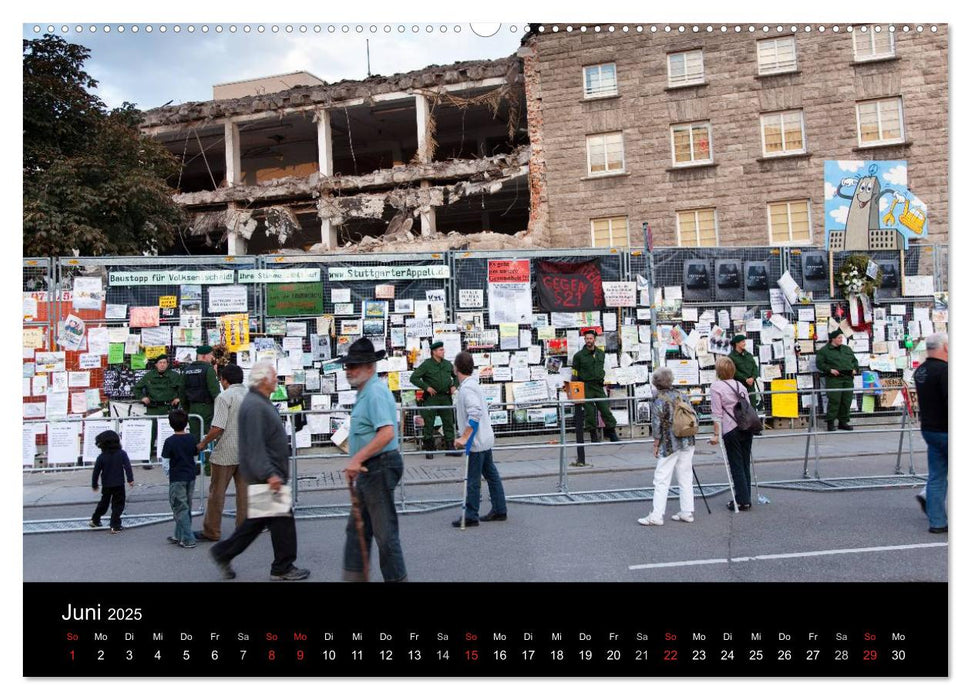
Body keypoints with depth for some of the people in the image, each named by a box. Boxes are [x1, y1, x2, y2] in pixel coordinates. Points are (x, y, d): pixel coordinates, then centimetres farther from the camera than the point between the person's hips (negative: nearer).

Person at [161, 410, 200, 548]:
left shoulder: (169, 441, -12)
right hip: (191, 477, 5)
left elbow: (165, 464, -9)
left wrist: (169, 474, 8)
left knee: (180, 509, -2)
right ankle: (179, 536, 24)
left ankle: (189, 540, -5)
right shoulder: (191, 439, 2)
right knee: (186, 507, 14)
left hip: (177, 479, -5)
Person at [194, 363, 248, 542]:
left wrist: (203, 443, -5)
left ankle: (211, 531, 15)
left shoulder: (224, 397, -12)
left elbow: (218, 428, -19)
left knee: (217, 492, 7)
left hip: (225, 453, -6)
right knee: (244, 491, 10)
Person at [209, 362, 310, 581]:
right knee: (282, 520, -1)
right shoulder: (254, 406, -20)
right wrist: (269, 474, -30)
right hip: (267, 474, -11)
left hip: (268, 473, 11)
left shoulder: (260, 402, 14)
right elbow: (255, 446, -27)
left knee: (258, 519, 17)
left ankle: (223, 552, 24)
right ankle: (282, 568, 10)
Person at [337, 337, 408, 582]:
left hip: (379, 468, -11)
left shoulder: (376, 392, -18)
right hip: (368, 469, 11)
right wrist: (357, 463, 22)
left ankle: (396, 577, 12)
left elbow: (387, 433, -30)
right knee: (356, 527, 15)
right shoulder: (366, 392, 15)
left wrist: (357, 458, -27)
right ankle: (354, 576, 25)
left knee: (385, 531, 0)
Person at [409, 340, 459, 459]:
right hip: (431, 398, -4)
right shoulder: (427, 364, -7)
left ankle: (450, 447, 14)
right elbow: (414, 378, -9)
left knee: (449, 423, 6)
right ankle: (429, 450, 9)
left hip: (445, 397, 4)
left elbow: (456, 376, 25)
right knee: (429, 424, 1)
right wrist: (426, 387, -13)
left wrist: (454, 386, 8)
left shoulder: (448, 364, 8)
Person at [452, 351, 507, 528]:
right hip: (485, 438, 10)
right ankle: (499, 510, 23)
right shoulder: (473, 384, 11)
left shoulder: (466, 388, -19)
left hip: (476, 441, -10)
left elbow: (475, 413, -30)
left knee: (473, 480, -1)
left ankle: (471, 516, 8)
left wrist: (464, 437, -26)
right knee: (491, 474, 15)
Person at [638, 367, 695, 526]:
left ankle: (656, 516, -2)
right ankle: (687, 512, 16)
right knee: (685, 478, 12)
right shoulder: (681, 395, 5)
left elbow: (657, 425, -11)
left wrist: (656, 445, 0)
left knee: (661, 480, -2)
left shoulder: (658, 400, -11)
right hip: (687, 443, 6)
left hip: (669, 444, -6)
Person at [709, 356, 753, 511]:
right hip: (747, 428, 6)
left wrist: (716, 434, -7)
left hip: (731, 430, -6)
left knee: (736, 466, 1)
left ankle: (742, 500, 4)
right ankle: (747, 499, 18)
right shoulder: (740, 385, 13)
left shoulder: (716, 387, -6)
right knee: (745, 464, 12)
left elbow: (717, 413, -9)